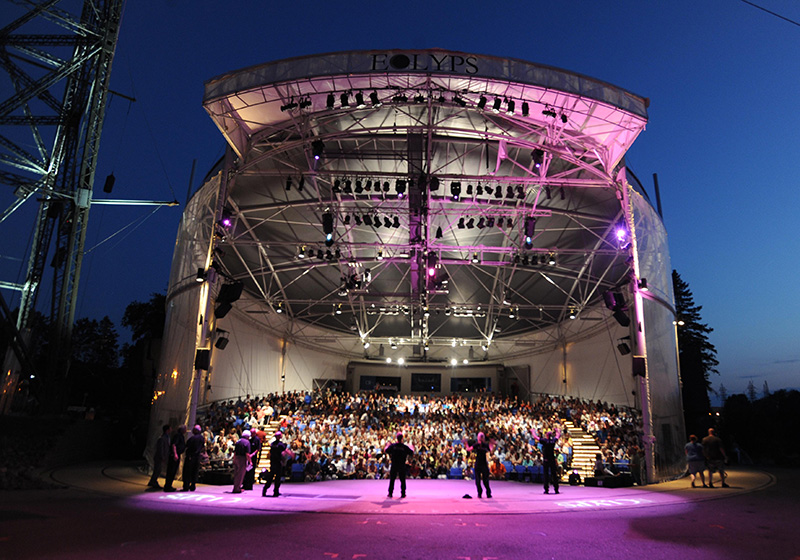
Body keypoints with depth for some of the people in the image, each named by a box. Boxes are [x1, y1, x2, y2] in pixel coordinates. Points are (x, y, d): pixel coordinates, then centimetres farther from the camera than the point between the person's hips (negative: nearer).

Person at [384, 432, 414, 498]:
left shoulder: (392, 445, -8)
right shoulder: (405, 447, -9)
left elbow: (385, 451, 5)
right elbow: (411, 453, 2)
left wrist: (387, 445, 24)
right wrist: (412, 448, 22)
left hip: (394, 465, 1)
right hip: (402, 466, -1)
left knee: (392, 480, 9)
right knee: (402, 480, 9)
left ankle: (390, 493, 11)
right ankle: (403, 494, 10)